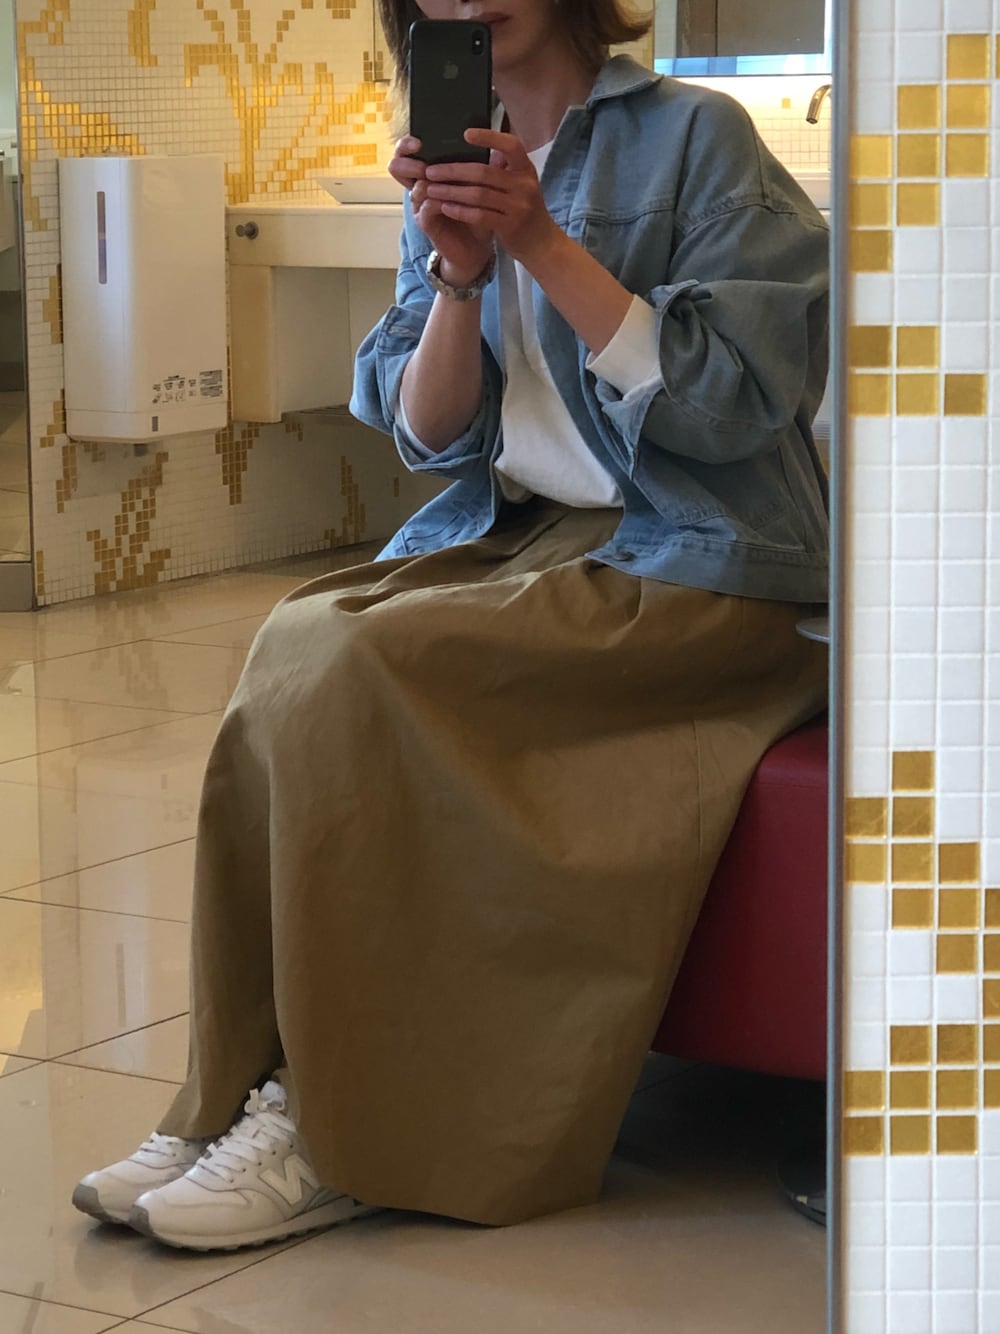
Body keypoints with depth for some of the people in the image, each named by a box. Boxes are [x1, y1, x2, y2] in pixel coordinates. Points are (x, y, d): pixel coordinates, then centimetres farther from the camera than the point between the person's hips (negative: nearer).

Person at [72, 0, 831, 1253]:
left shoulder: (693, 136, -3)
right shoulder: (459, 169, 15)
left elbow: (735, 399, -11)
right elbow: (432, 433, 9)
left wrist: (541, 242, -16)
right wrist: (458, 272, -10)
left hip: (692, 557, -6)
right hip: (510, 531, 6)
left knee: (357, 663, -27)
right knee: (290, 651, -23)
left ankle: (347, 1134, -20)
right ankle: (235, 1095, -19)